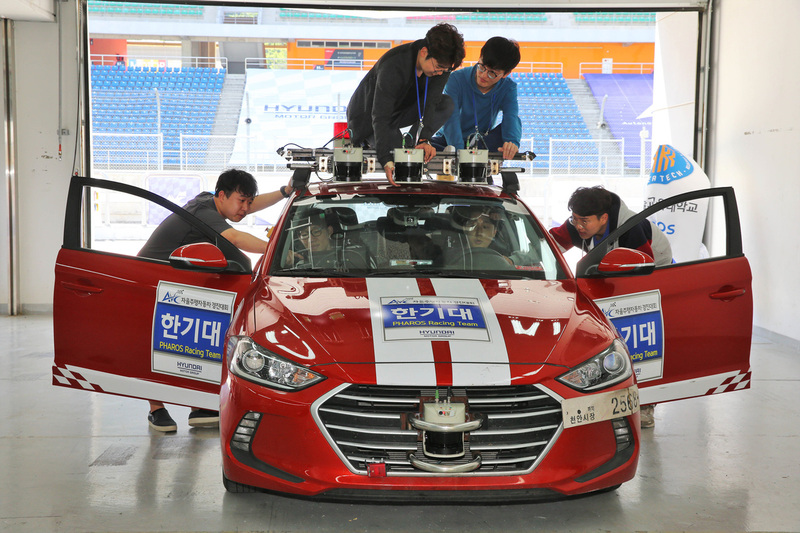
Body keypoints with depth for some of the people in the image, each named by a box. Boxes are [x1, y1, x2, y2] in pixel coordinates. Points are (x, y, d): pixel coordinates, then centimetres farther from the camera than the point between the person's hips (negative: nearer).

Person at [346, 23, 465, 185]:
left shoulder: (441, 63, -19)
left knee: (446, 104, -17)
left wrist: (424, 139, -38)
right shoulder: (393, 67, -37)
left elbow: (430, 103, -21)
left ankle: (412, 146, -8)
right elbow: (380, 118, -40)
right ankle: (364, 142, 0)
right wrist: (387, 161, -50)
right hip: (368, 117, -5)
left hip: (400, 111, 5)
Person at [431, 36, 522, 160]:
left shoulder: (508, 88, -7)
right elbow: (451, 118, -29)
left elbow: (512, 117, -25)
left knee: (510, 129, -26)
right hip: (448, 142, -2)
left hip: (481, 142, 2)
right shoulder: (457, 79, -16)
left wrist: (512, 141, -50)